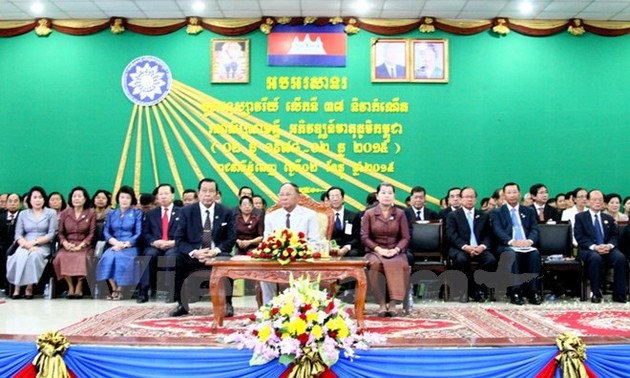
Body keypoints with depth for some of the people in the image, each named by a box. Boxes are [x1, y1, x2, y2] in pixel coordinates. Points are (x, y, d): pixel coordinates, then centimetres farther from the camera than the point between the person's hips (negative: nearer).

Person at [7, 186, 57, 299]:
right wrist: (27, 244, -14)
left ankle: (29, 287, -28)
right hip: (25, 246, 2)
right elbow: (18, 235, 6)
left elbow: (51, 234, 0)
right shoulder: (23, 214, 16)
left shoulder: (51, 213, 9)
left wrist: (35, 242, -12)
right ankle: (17, 287, -27)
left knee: (34, 255, -36)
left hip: (43, 246, -2)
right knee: (20, 256, -33)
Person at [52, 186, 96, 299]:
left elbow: (91, 234, 1)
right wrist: (65, 243, -10)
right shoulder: (64, 213, 16)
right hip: (68, 246, 2)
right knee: (60, 258, -31)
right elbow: (60, 233, 10)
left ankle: (79, 286, -15)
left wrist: (80, 245, -12)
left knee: (82, 258, -35)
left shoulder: (91, 213, 8)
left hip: (84, 246, -2)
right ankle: (70, 286, -15)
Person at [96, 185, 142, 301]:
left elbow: (138, 234, -1)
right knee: (108, 257, -31)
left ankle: (120, 290, -23)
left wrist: (124, 244, -15)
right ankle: (114, 289, -22)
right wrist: (115, 242, -14)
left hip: (130, 247, -3)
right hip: (114, 246, 3)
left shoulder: (137, 213, 10)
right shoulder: (111, 214, 19)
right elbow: (106, 232, 7)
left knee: (119, 256, -34)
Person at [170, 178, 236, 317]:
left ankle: (227, 303, -19)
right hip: (193, 255, 1)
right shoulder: (187, 211, 1)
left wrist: (215, 250, -20)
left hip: (217, 255, 0)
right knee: (178, 258, -30)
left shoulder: (227, 212, 2)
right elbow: (179, 240, -3)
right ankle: (182, 304, -15)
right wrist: (194, 252, -22)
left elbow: (231, 239, -1)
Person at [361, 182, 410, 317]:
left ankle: (393, 303, -26)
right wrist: (379, 249, -15)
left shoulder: (400, 213, 8)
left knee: (401, 265, -34)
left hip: (395, 251, 1)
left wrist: (396, 250, -15)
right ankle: (382, 304, -26)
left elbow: (405, 237, 3)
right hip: (375, 251, -1)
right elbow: (364, 237, -1)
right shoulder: (369, 213, 4)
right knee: (375, 264, -36)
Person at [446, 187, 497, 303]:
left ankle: (481, 289, -9)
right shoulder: (452, 215, 9)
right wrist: (465, 247, -20)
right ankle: (470, 289, -16)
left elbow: (488, 235, 10)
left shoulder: (484, 216, 19)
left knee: (491, 260, -29)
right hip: (460, 249, -2)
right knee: (461, 259, -36)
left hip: (479, 249, 2)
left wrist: (482, 246, -13)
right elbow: (452, 236, -3)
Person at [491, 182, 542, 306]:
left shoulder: (529, 211, 21)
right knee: (513, 254, -36)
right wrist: (512, 241, -21)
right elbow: (498, 231, -3)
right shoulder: (497, 212, 12)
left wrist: (530, 240, -14)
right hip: (507, 246, -2)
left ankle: (534, 292, -27)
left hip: (526, 245, 2)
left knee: (535, 253, -31)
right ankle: (515, 292, -33)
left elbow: (535, 229, 10)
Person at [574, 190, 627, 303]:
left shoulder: (609, 218, 22)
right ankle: (596, 293, -27)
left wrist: (609, 245, -13)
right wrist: (594, 247, -19)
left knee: (620, 258, -29)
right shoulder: (580, 217, 8)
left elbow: (615, 236, 11)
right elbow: (580, 237, -3)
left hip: (607, 249, 4)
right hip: (588, 250, -3)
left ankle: (619, 294, -20)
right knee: (595, 258, -38)